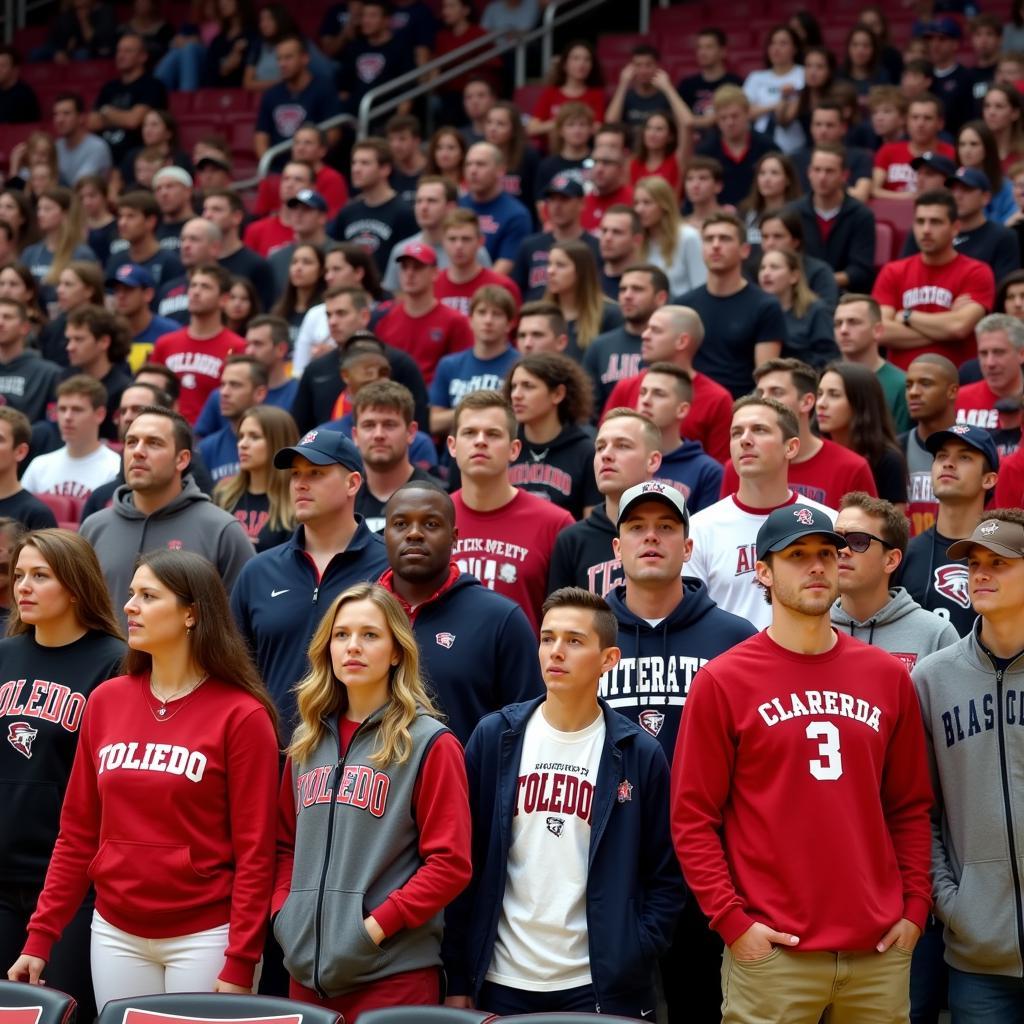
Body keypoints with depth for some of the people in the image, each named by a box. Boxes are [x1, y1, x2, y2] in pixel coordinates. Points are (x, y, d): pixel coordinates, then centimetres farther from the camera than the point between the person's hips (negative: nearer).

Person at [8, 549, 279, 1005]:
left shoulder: (241, 715, -7)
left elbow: (254, 851, -9)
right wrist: (39, 937, 4)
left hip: (204, 937, -4)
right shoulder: (106, 701, 6)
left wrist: (239, 966, -13)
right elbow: (77, 835, 9)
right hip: (116, 934, 4)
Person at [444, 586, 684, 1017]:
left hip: (598, 985, -1)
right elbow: (465, 864, 4)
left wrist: (635, 957, -8)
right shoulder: (495, 738, 3)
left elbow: (666, 876, 3)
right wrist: (458, 979, 1)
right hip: (504, 981, 1)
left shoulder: (639, 754, 0)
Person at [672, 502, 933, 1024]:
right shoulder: (722, 681, -1)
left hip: (880, 952, 4)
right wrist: (732, 921, -10)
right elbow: (691, 818, -3)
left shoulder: (888, 677, 10)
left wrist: (915, 908, 5)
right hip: (771, 952, -4)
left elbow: (910, 808, 15)